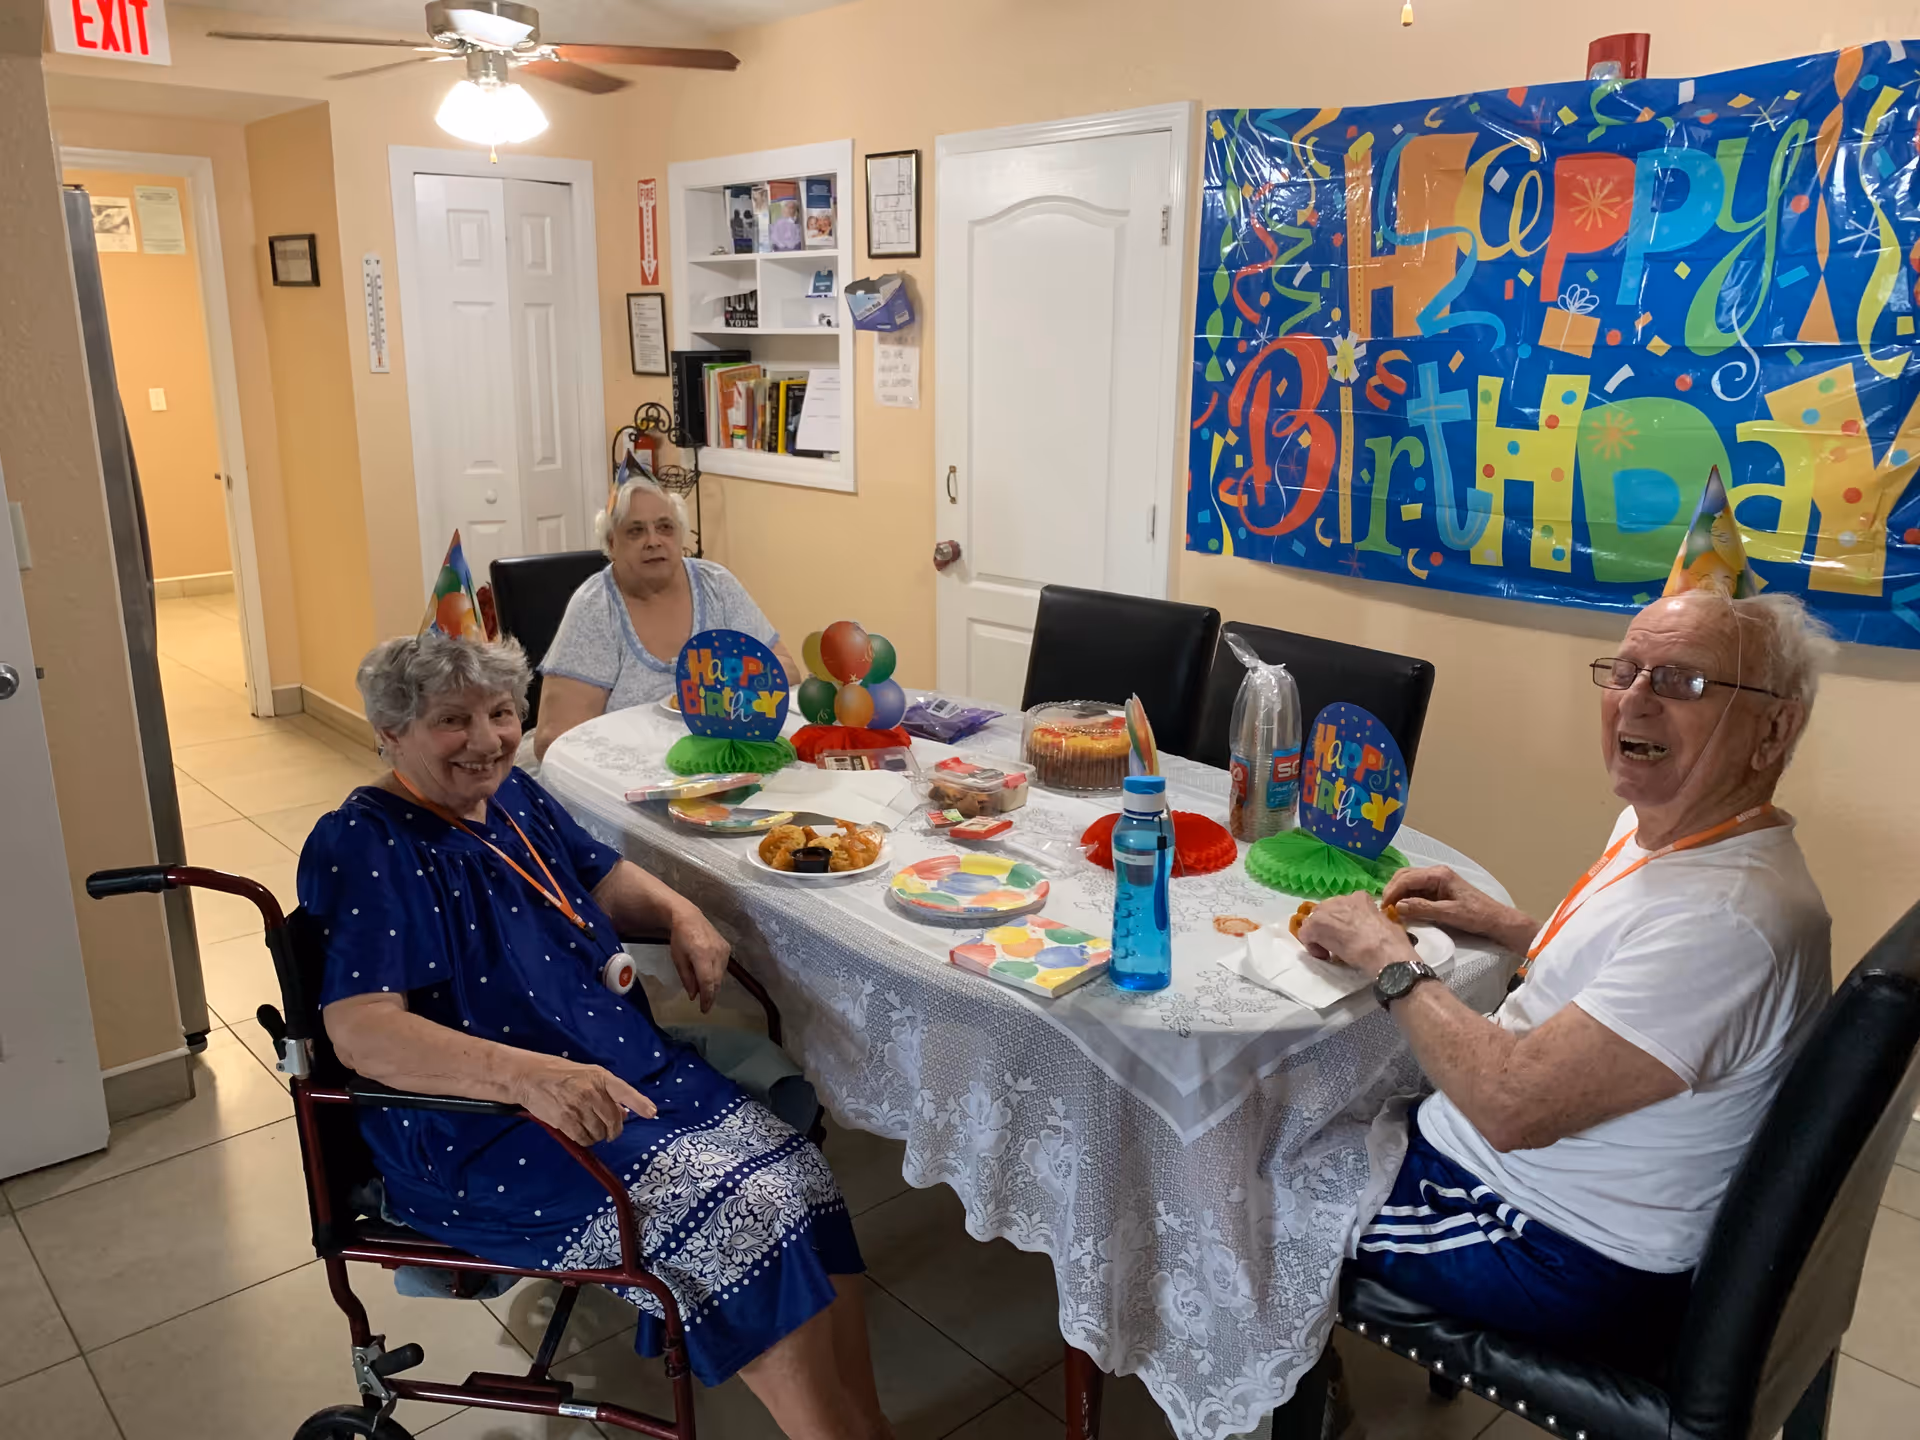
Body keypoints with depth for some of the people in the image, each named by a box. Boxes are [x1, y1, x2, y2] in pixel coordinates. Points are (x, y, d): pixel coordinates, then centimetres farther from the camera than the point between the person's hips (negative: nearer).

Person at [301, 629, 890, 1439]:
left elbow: (603, 880, 24)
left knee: (801, 1181, -12)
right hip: (486, 1136, -7)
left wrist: (680, 914, 1)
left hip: (637, 1070, 8)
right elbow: (361, 1031, -26)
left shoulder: (511, 795, 8)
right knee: (738, 1220, -22)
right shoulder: (364, 847, -15)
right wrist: (531, 1075, -39)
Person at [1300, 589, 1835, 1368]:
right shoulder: (1657, 826, 0)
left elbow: (1512, 1105, -35)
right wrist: (1500, 923, 4)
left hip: (1575, 1270, -9)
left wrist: (1385, 956, -22)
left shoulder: (1731, 916, -33)